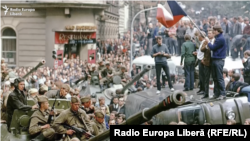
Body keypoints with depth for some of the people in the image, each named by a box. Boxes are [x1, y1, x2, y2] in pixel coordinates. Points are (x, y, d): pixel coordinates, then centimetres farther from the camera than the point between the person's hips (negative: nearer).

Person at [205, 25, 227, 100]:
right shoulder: (218, 38, 15)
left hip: (219, 60, -10)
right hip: (215, 60, 10)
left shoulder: (220, 39, -16)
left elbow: (212, 48, -16)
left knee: (220, 78, -7)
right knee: (215, 77, 12)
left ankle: (223, 94, -3)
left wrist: (208, 41, -2)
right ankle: (216, 93, 17)